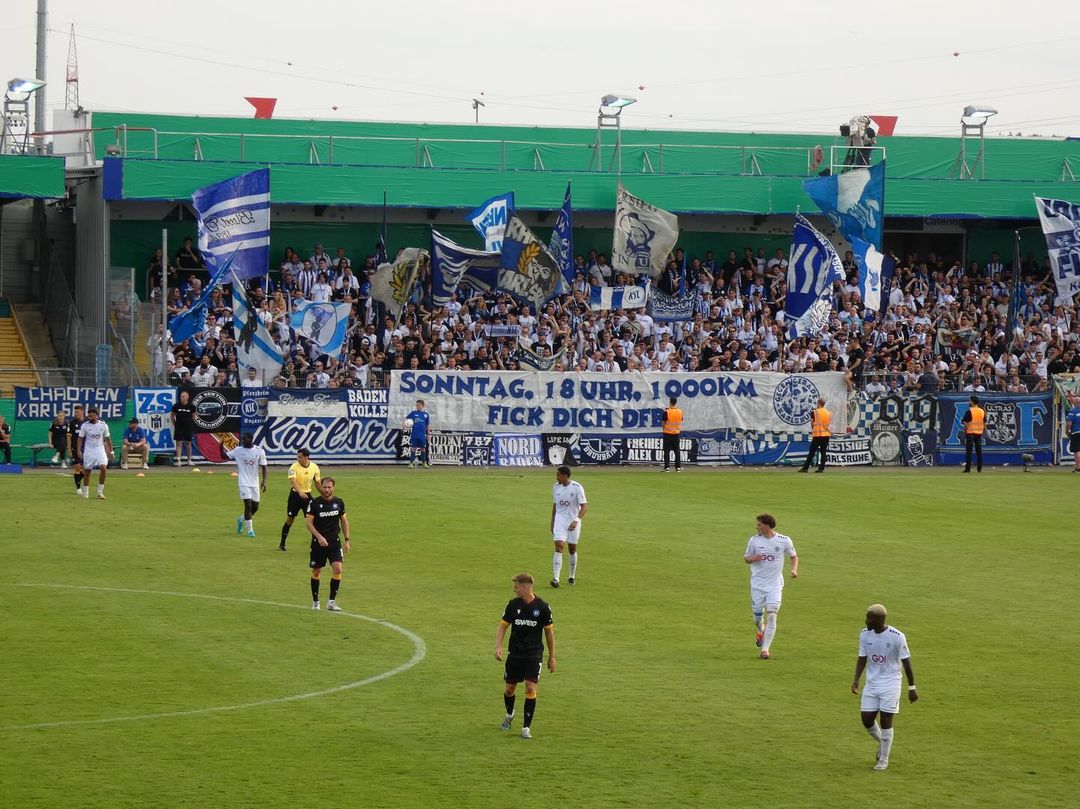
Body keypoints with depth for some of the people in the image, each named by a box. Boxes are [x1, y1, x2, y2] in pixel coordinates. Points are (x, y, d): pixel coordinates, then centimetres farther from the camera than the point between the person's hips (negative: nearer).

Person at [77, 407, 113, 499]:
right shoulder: (85, 425, -4)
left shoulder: (103, 425, -2)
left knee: (103, 468, -18)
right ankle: (85, 493, 20)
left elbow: (107, 439, 8)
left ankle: (100, 492, -9)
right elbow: (80, 439, -1)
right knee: (87, 471, 5)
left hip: (100, 449, 0)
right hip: (88, 450, 0)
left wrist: (111, 451, 7)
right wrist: (79, 451, -10)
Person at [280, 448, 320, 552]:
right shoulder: (294, 467, -14)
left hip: (307, 495, 2)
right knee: (289, 520, 6)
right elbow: (292, 481, -29)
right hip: (295, 495, -2)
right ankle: (282, 544, 20)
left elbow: (317, 483, 10)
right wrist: (300, 492, -45)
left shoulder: (314, 468, -2)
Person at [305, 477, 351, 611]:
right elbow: (309, 522, -8)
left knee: (337, 569, -14)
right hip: (318, 543, -2)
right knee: (316, 571, 6)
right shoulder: (314, 503, -6)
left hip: (334, 541, 2)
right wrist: (319, 537, -21)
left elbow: (344, 520, 14)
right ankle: (315, 602, 22)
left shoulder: (339, 502, 3)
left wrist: (347, 540, 9)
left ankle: (331, 602, -6)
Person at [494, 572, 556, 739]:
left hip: (534, 654, -2)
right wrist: (498, 647, -12)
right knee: (510, 688, 10)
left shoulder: (542, 606, -7)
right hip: (514, 653, 2)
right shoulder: (513, 604, -2)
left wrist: (552, 657, 5)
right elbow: (502, 626, 4)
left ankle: (526, 727, -6)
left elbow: (549, 631, 3)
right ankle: (509, 715, 41)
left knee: (531, 688, -13)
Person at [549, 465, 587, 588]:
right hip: (560, 520, 2)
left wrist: (576, 521, -29)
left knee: (572, 549, 10)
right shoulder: (556, 487, 2)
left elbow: (584, 506, -16)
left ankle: (572, 577, 29)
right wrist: (552, 523, 16)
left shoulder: (577, 487, -13)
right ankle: (555, 579, -22)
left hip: (573, 522, -2)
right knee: (559, 547, -14)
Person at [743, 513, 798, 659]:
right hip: (757, 584, 2)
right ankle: (761, 631, 42)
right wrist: (752, 558, -13)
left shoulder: (784, 541, -4)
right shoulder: (754, 540, 0)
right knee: (758, 615, 6)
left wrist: (794, 569, -7)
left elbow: (793, 556, 11)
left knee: (771, 614, -14)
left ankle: (765, 648, -9)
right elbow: (746, 557, 10)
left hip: (775, 585, -2)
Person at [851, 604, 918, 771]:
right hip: (871, 683, 5)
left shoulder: (897, 637, -15)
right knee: (867, 720, 2)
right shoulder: (865, 634, -1)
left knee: (886, 721, -4)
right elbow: (862, 658, 7)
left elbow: (906, 662, -8)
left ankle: (883, 760, 9)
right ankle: (882, 743, 33)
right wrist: (856, 680, -6)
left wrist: (911, 688, -6)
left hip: (890, 684, -5)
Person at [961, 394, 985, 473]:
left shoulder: (969, 411, -10)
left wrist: (964, 432, -2)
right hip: (979, 432, 5)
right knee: (979, 451, 9)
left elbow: (965, 423, -12)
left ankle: (968, 468, -7)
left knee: (969, 451, -3)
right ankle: (979, 468, 8)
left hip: (970, 432, -5)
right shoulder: (982, 411, 7)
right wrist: (984, 432, 18)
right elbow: (985, 423, 10)